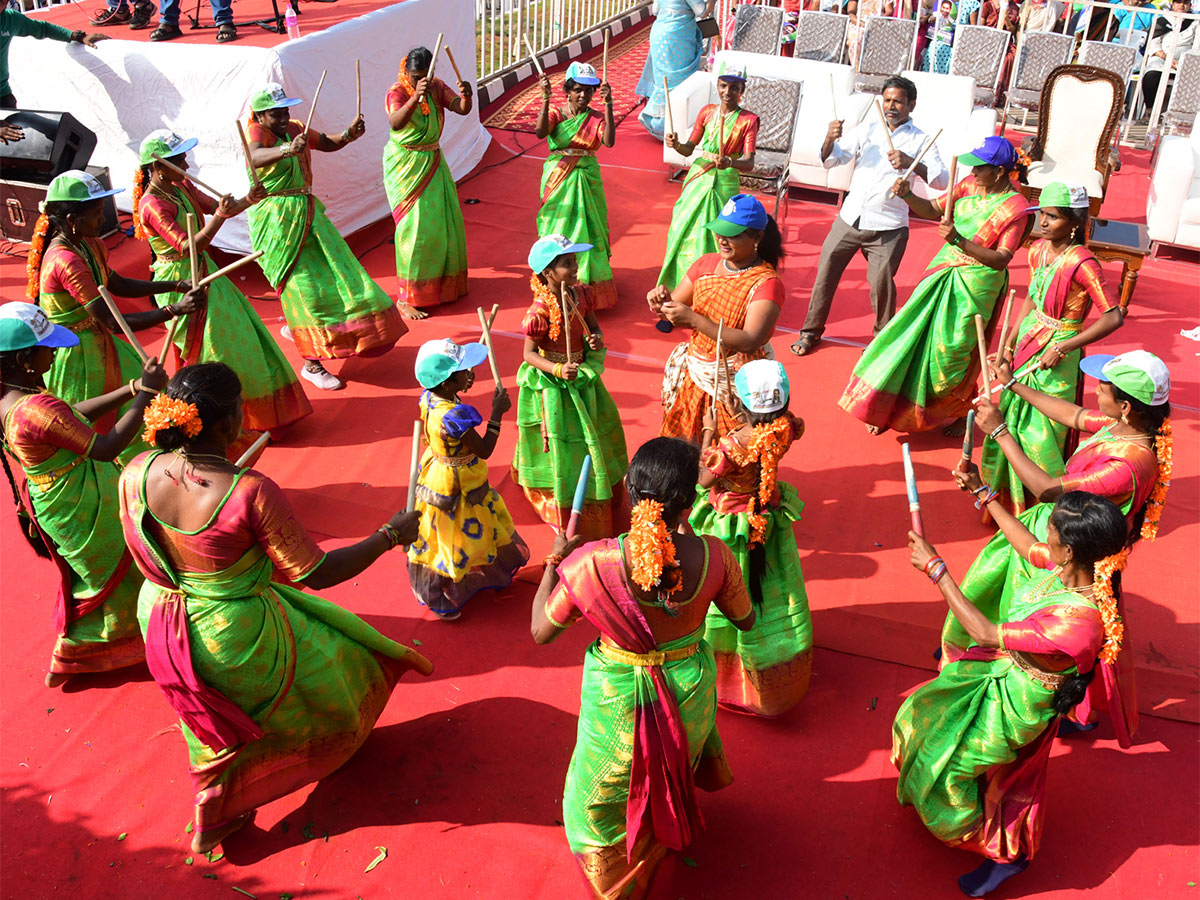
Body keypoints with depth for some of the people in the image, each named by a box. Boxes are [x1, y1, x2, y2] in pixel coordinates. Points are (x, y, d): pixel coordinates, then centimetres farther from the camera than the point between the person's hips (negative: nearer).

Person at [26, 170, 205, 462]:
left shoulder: (88, 245, -2)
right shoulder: (67, 262, -30)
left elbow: (118, 284, 15)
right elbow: (114, 322, -31)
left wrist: (177, 285, 5)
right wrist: (176, 309, -34)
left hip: (97, 343, 9)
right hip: (75, 356, -9)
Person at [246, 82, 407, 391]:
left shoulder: (295, 128, 8)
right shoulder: (256, 132, -14)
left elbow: (328, 144, 15)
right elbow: (256, 157, -36)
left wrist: (349, 134, -7)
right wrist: (288, 149, -56)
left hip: (306, 212, 8)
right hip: (275, 219, -8)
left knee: (329, 275, 13)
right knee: (303, 287, -9)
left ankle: (295, 329, 38)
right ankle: (311, 365, -1)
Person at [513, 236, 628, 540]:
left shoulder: (582, 293, -7)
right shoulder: (540, 310, -26)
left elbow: (593, 325, 8)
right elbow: (530, 354, -19)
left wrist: (597, 338, -14)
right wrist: (558, 370, -32)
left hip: (582, 375, 7)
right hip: (553, 386, -7)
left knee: (598, 434, 22)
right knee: (563, 446, 5)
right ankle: (570, 517, 25)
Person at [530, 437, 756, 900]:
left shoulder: (592, 563, -32)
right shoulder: (713, 555, -26)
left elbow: (541, 631, -16)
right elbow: (745, 620, -5)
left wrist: (554, 561, -4)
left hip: (619, 697, -2)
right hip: (689, 688, 3)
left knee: (601, 795, 28)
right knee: (671, 773, 37)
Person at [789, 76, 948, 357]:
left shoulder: (920, 140, 1)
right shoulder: (868, 129, 10)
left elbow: (942, 180, -11)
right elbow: (830, 160, 6)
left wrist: (911, 163, -27)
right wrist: (830, 139, -16)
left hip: (888, 228, -3)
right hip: (849, 219, 3)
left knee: (882, 282, -8)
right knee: (826, 272, 4)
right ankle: (811, 331, 19)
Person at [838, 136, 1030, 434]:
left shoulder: (1015, 207, -17)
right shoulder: (969, 185, 0)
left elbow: (1001, 260, -21)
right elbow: (933, 211, 9)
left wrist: (960, 241, -32)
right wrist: (907, 196, -10)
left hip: (975, 284, -6)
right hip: (943, 272, 6)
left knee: (950, 352, 0)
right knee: (915, 337, 9)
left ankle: (959, 412, 27)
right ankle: (887, 408, 21)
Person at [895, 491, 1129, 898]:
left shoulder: (1079, 620, -42)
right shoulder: (1071, 568, -19)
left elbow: (986, 633, -33)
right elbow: (1028, 546, 6)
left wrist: (935, 569, -29)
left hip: (1016, 700, -8)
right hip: (997, 669, 8)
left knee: (948, 767, 10)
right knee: (922, 715, 25)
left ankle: (1006, 853, 35)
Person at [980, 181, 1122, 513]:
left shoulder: (1081, 264, -22)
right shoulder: (1039, 249, 0)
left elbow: (1114, 317, -24)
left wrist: (1062, 348, -23)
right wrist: (1008, 344, 11)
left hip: (1057, 357, -7)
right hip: (1028, 343, 7)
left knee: (1039, 433, 0)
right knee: (1012, 420, 17)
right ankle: (1007, 494, 37)